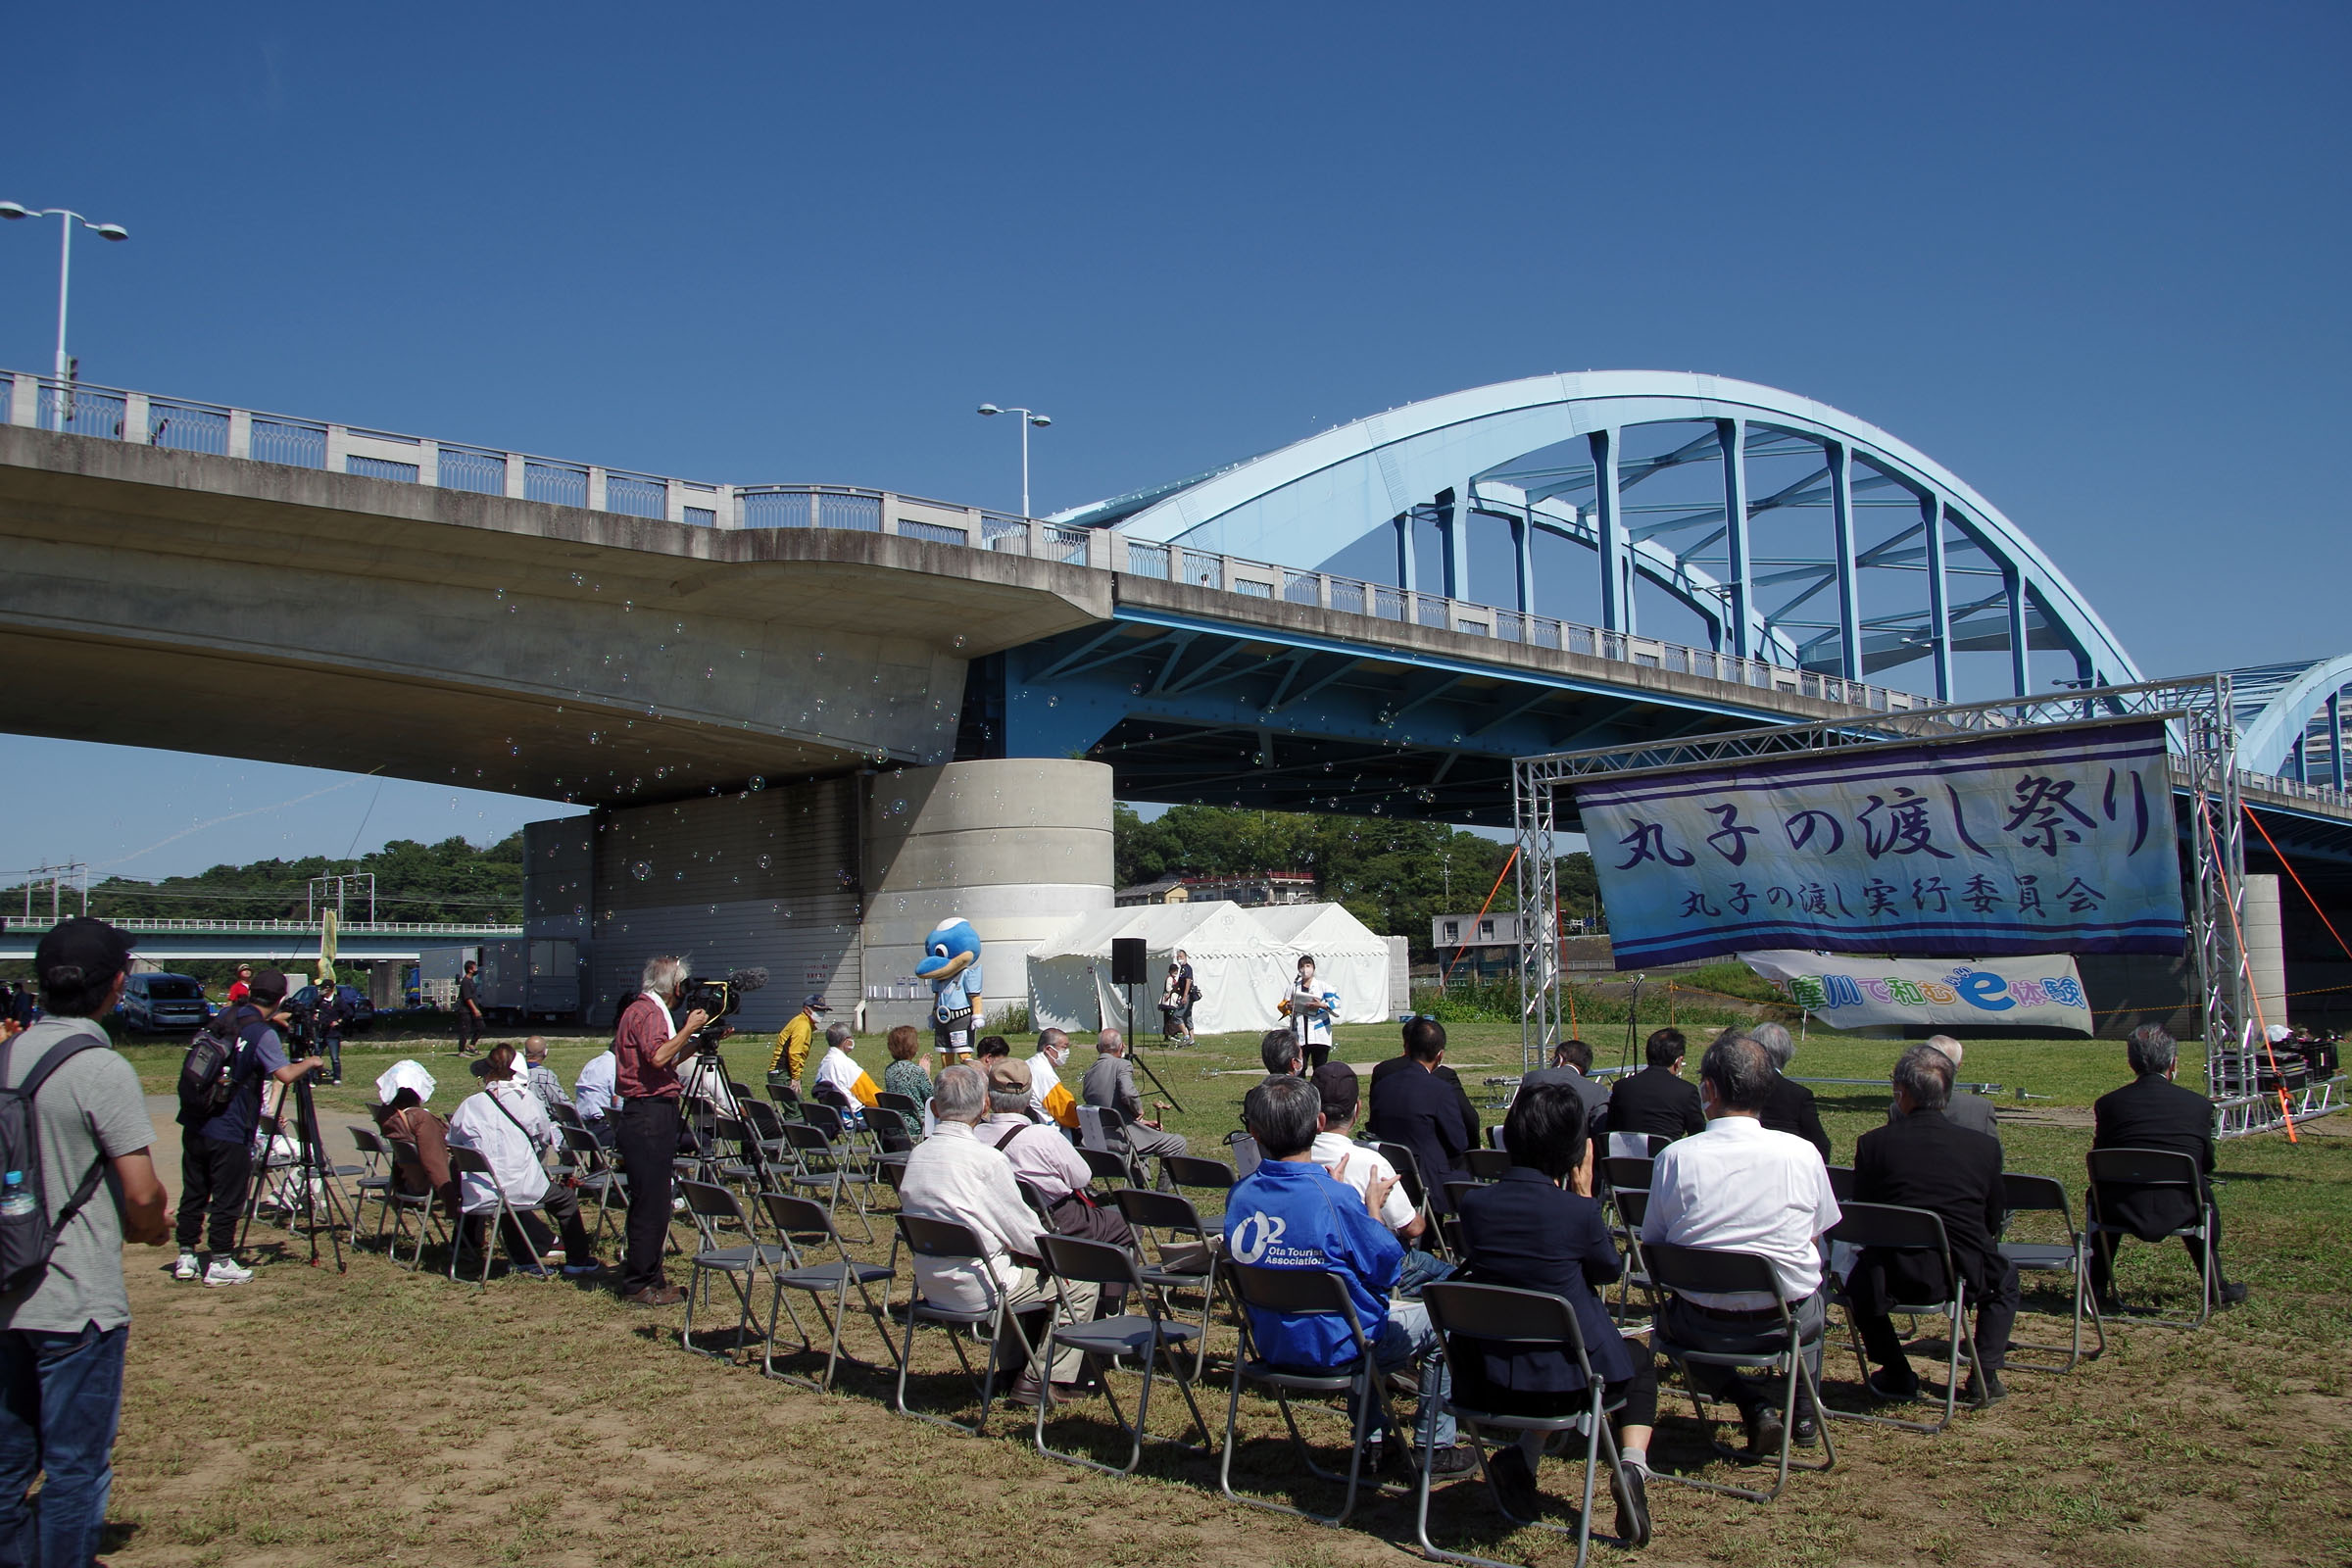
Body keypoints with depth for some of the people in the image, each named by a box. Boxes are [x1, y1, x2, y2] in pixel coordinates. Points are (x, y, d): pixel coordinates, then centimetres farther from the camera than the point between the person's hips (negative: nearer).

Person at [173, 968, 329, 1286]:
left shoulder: (227, 1018, 7)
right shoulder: (263, 1033, -15)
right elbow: (285, 1073, -25)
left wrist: (273, 1020, 41)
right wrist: (309, 1062, -7)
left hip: (196, 1125, 7)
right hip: (230, 1134, -7)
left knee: (193, 1194, 15)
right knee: (227, 1199, 1)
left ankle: (186, 1258, 23)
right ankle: (221, 1264, 6)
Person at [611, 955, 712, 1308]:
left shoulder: (650, 1010, 19)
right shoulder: (647, 1012, -12)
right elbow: (658, 1057, -27)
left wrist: (698, 1040, 18)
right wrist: (689, 1028, -15)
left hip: (654, 1114, 11)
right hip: (648, 1115, -11)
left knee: (652, 1202, 14)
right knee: (650, 1203, -6)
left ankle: (648, 1277, 20)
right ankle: (640, 1285, -2)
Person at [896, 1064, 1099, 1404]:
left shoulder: (917, 1155, 2)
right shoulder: (986, 1159, -19)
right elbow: (1024, 1233, -13)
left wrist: (1022, 1248, 13)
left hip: (930, 1283, 8)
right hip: (976, 1288, -8)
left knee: (1024, 1269, 32)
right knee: (1081, 1285, 5)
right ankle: (1039, 1380, 7)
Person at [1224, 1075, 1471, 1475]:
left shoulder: (1240, 1195, -10)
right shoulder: (1335, 1198, -27)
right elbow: (1387, 1269, -15)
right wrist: (1372, 1209, -2)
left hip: (1271, 1344, 6)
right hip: (1333, 1347, -6)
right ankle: (1435, 1447, 23)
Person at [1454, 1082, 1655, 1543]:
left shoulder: (1473, 1202, -8)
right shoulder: (1575, 1211, -18)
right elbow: (1610, 1270, 2)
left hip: (1482, 1382, 4)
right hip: (1565, 1381, -4)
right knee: (1640, 1366, 31)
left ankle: (1522, 1458, 17)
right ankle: (1632, 1466, 7)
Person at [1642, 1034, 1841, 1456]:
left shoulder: (1675, 1157, -14)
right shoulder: (1802, 1153, -11)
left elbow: (1652, 1245, -4)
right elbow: (1815, 1239, 4)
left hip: (1705, 1328, -2)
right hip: (1789, 1322, 3)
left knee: (1668, 1310, 33)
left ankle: (1752, 1404, 12)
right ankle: (1804, 1410, 33)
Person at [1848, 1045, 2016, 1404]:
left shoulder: (1873, 1143, -5)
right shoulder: (1985, 1146, -2)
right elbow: (1993, 1223, 9)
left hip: (1895, 1278, -1)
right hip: (1966, 1275, 1)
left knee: (1858, 1275, 32)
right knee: (2005, 1275, 34)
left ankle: (1897, 1374, 27)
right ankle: (1985, 1375, 23)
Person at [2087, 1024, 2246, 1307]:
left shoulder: (2107, 1103, -3)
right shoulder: (2198, 1104, -2)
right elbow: (2207, 1165, 11)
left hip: (2123, 1212, -1)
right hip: (2180, 1214, 1)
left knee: (2096, 1197, 32)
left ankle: (2097, 1289, 29)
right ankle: (2216, 1287, 42)